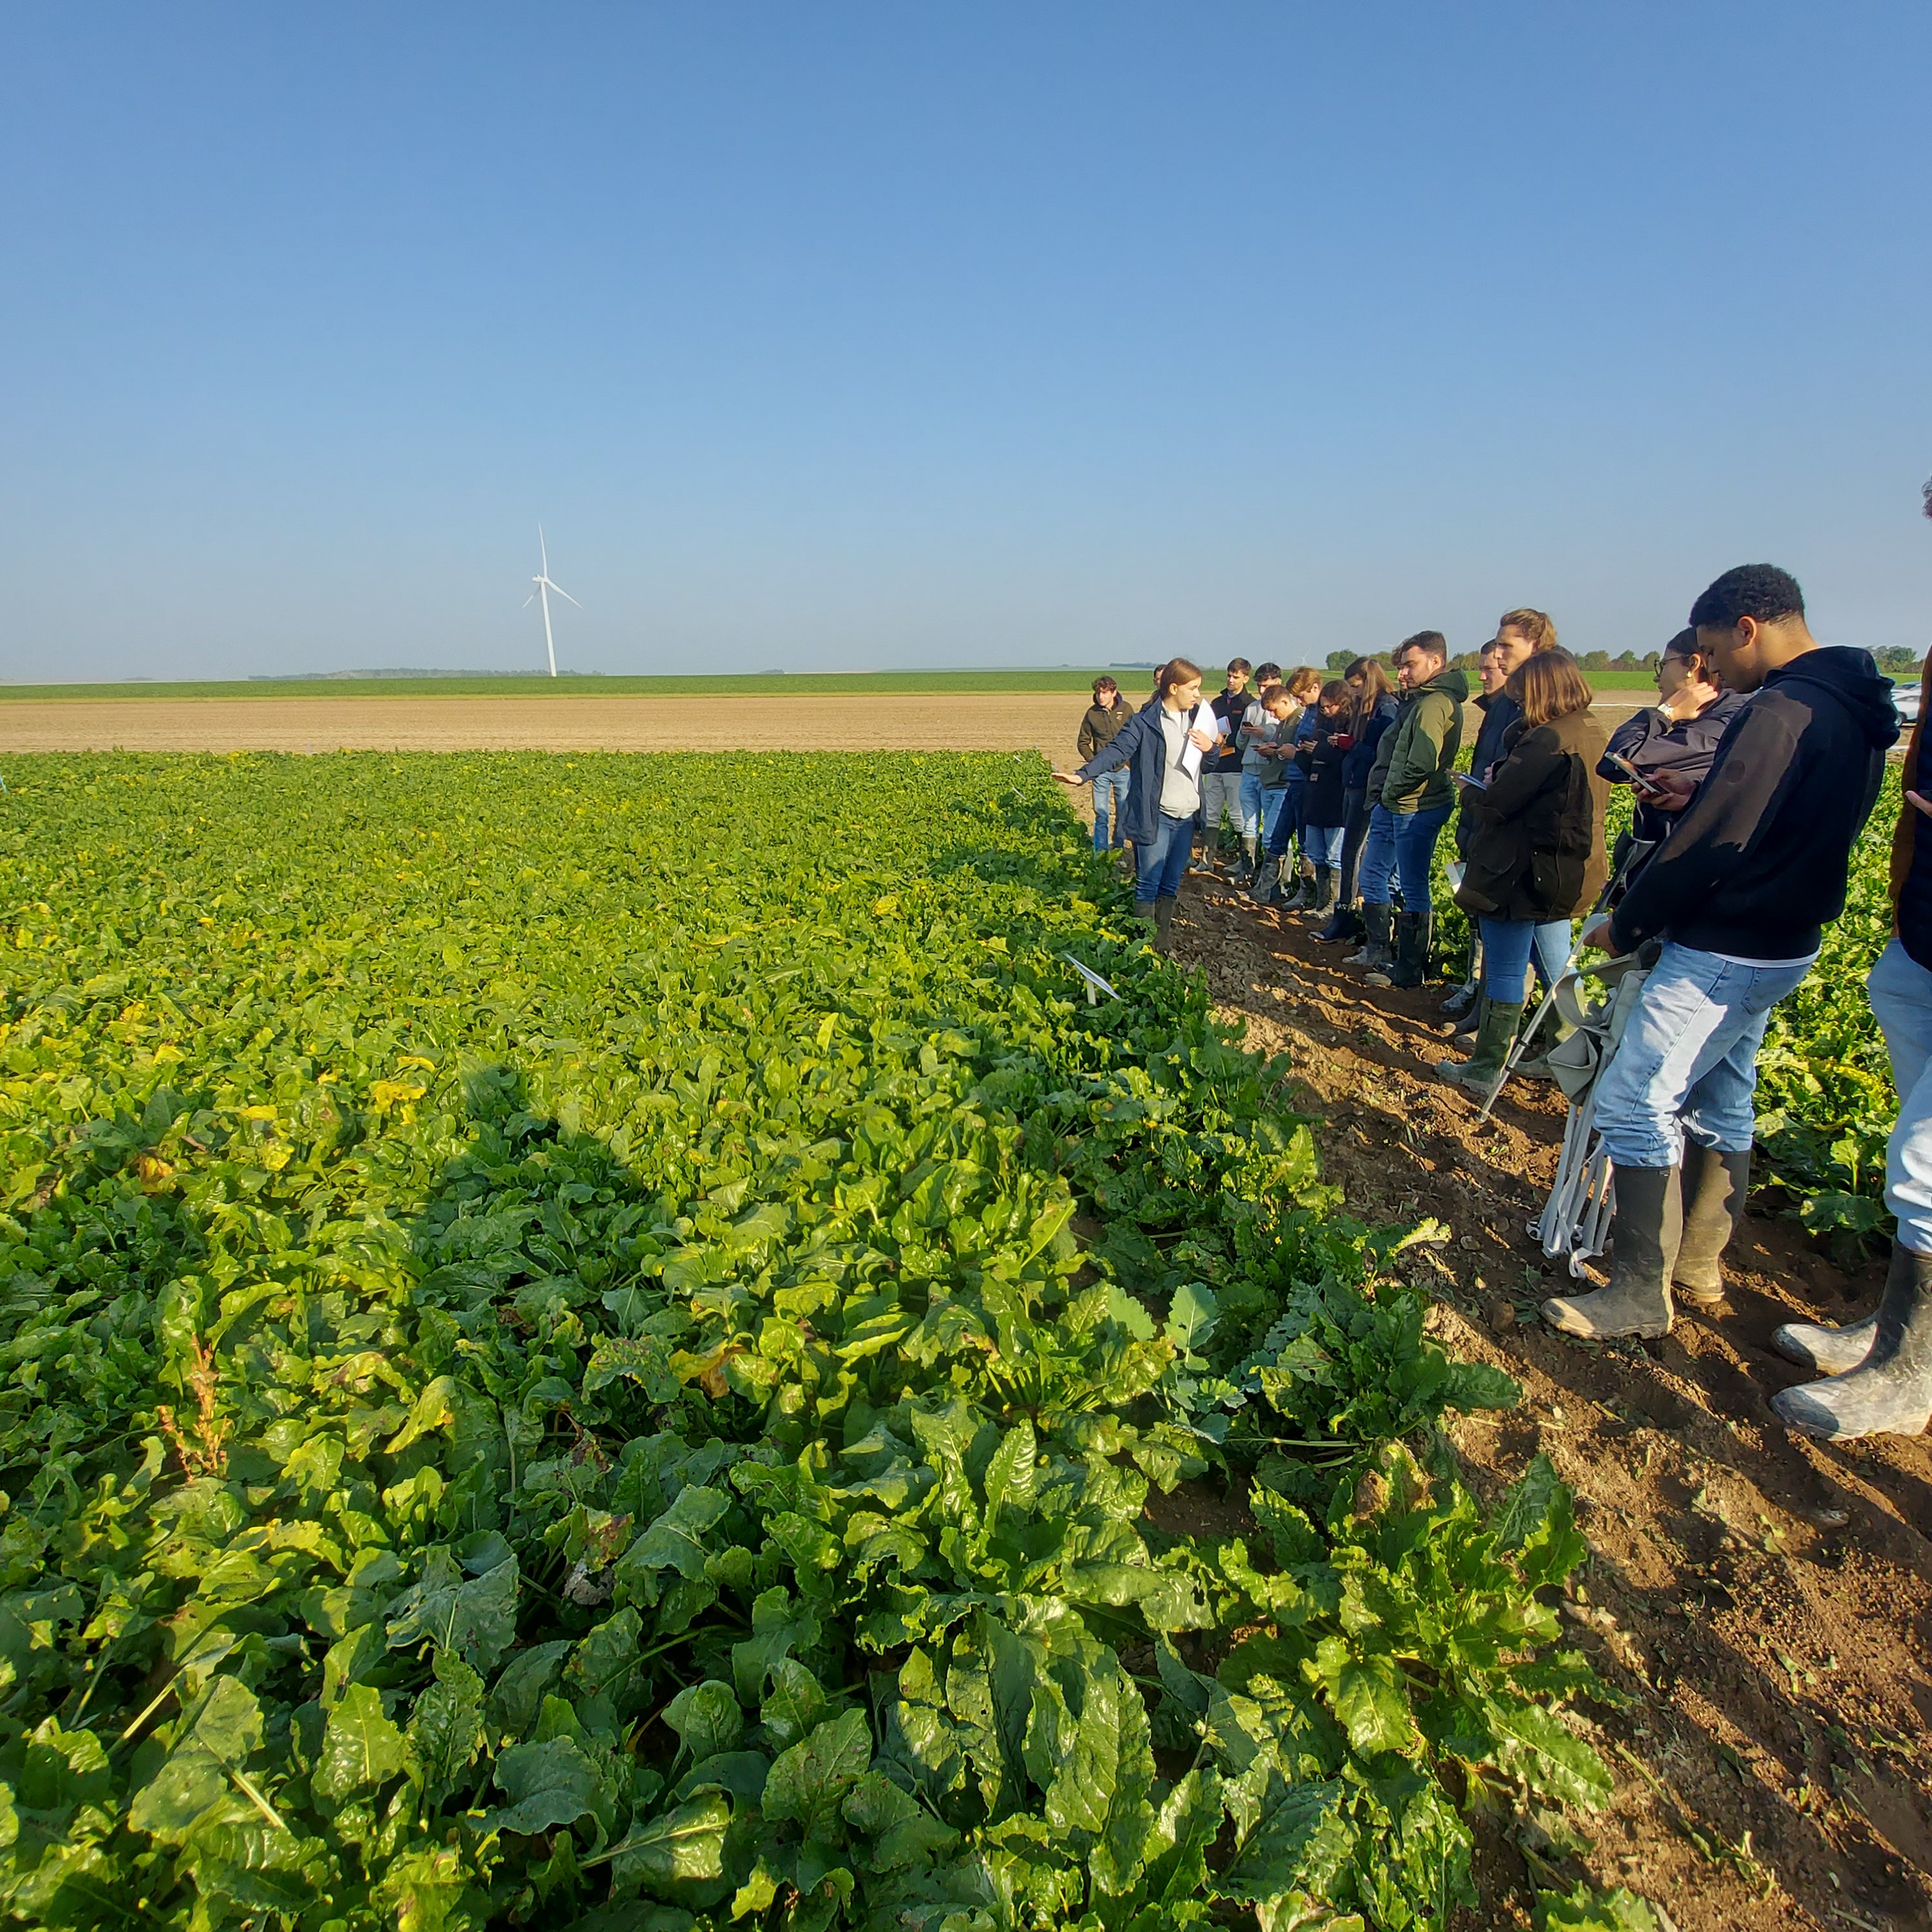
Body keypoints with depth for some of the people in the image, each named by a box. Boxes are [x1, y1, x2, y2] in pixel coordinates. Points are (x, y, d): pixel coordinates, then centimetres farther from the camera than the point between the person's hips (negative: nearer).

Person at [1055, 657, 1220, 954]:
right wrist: (1083, 774, -32)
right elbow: (1117, 751, -17)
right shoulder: (1147, 721, -8)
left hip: (1186, 819, 6)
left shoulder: (1196, 717, 11)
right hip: (1155, 818, -6)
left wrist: (1210, 747, -2)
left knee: (1170, 887, 12)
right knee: (1148, 887, -3)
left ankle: (1163, 947, 21)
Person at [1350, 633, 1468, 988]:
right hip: (1392, 807, 10)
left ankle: (1409, 971, 7)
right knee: (1373, 877, 17)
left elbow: (1421, 765, -24)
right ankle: (1380, 950, 31)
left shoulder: (1434, 704, -16)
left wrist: (1390, 793, -10)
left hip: (1416, 810, -10)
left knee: (1414, 891, -2)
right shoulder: (1419, 700, 16)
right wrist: (1381, 796, 5)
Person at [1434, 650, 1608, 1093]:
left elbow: (1495, 805, -19)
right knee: (1556, 967, 19)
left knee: (1505, 972, 1)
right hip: (1567, 873, 9)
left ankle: (1485, 1069, 12)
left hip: (1520, 874, -9)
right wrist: (1496, 781, 4)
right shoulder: (1592, 733, 9)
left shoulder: (1547, 740, -21)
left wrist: (1473, 790, 2)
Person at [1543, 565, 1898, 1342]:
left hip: (1724, 950, -11)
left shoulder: (1780, 708, -20)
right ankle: (1699, 1266, 30)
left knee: (1634, 1102, -6)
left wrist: (1624, 924, -12)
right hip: (1783, 944, 11)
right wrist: (1697, 795, 8)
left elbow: (1715, 843, -22)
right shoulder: (1853, 708, 11)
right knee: (1720, 1102, 18)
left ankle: (1642, 1293, 3)